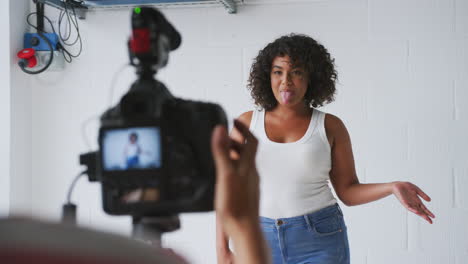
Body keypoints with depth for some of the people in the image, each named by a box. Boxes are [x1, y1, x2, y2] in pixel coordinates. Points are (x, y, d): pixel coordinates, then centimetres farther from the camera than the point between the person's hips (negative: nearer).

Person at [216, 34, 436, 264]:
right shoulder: (247, 123, 3)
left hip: (318, 244, -1)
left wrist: (392, 187, -13)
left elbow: (348, 191, 4)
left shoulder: (330, 126, 1)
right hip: (259, 241, 2)